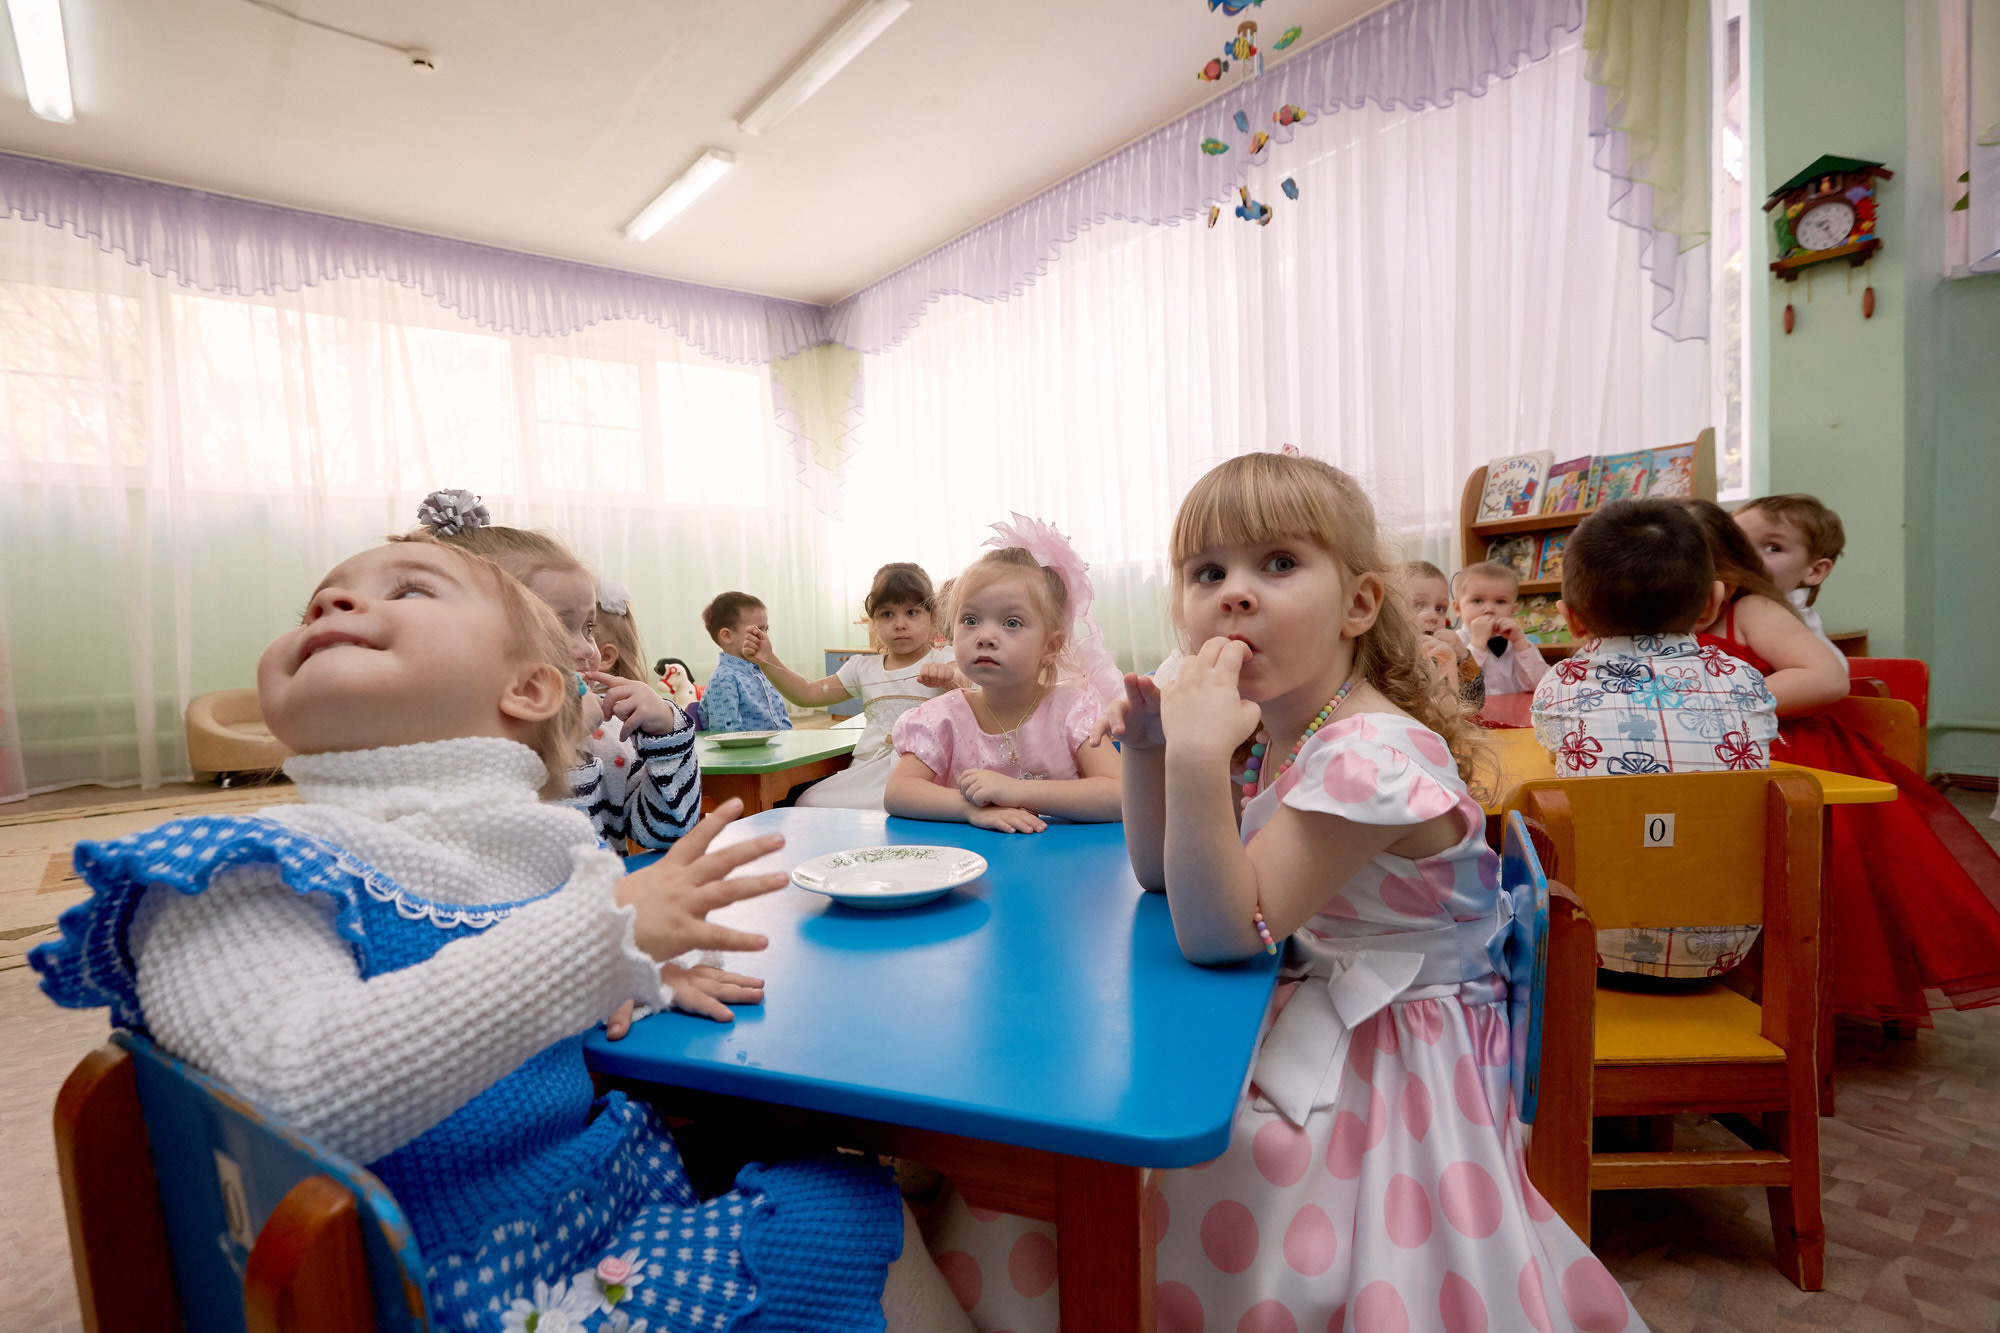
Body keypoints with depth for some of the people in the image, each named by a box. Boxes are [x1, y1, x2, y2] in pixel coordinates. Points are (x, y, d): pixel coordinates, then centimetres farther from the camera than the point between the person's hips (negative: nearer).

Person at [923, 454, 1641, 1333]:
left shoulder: (1372, 757, -27)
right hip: (1297, 1027, 8)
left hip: (1375, 1072, -7)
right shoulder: (1264, 734, -2)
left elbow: (1220, 934, -28)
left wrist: (1198, 756, -40)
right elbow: (1161, 875, 6)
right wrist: (1149, 749, -10)